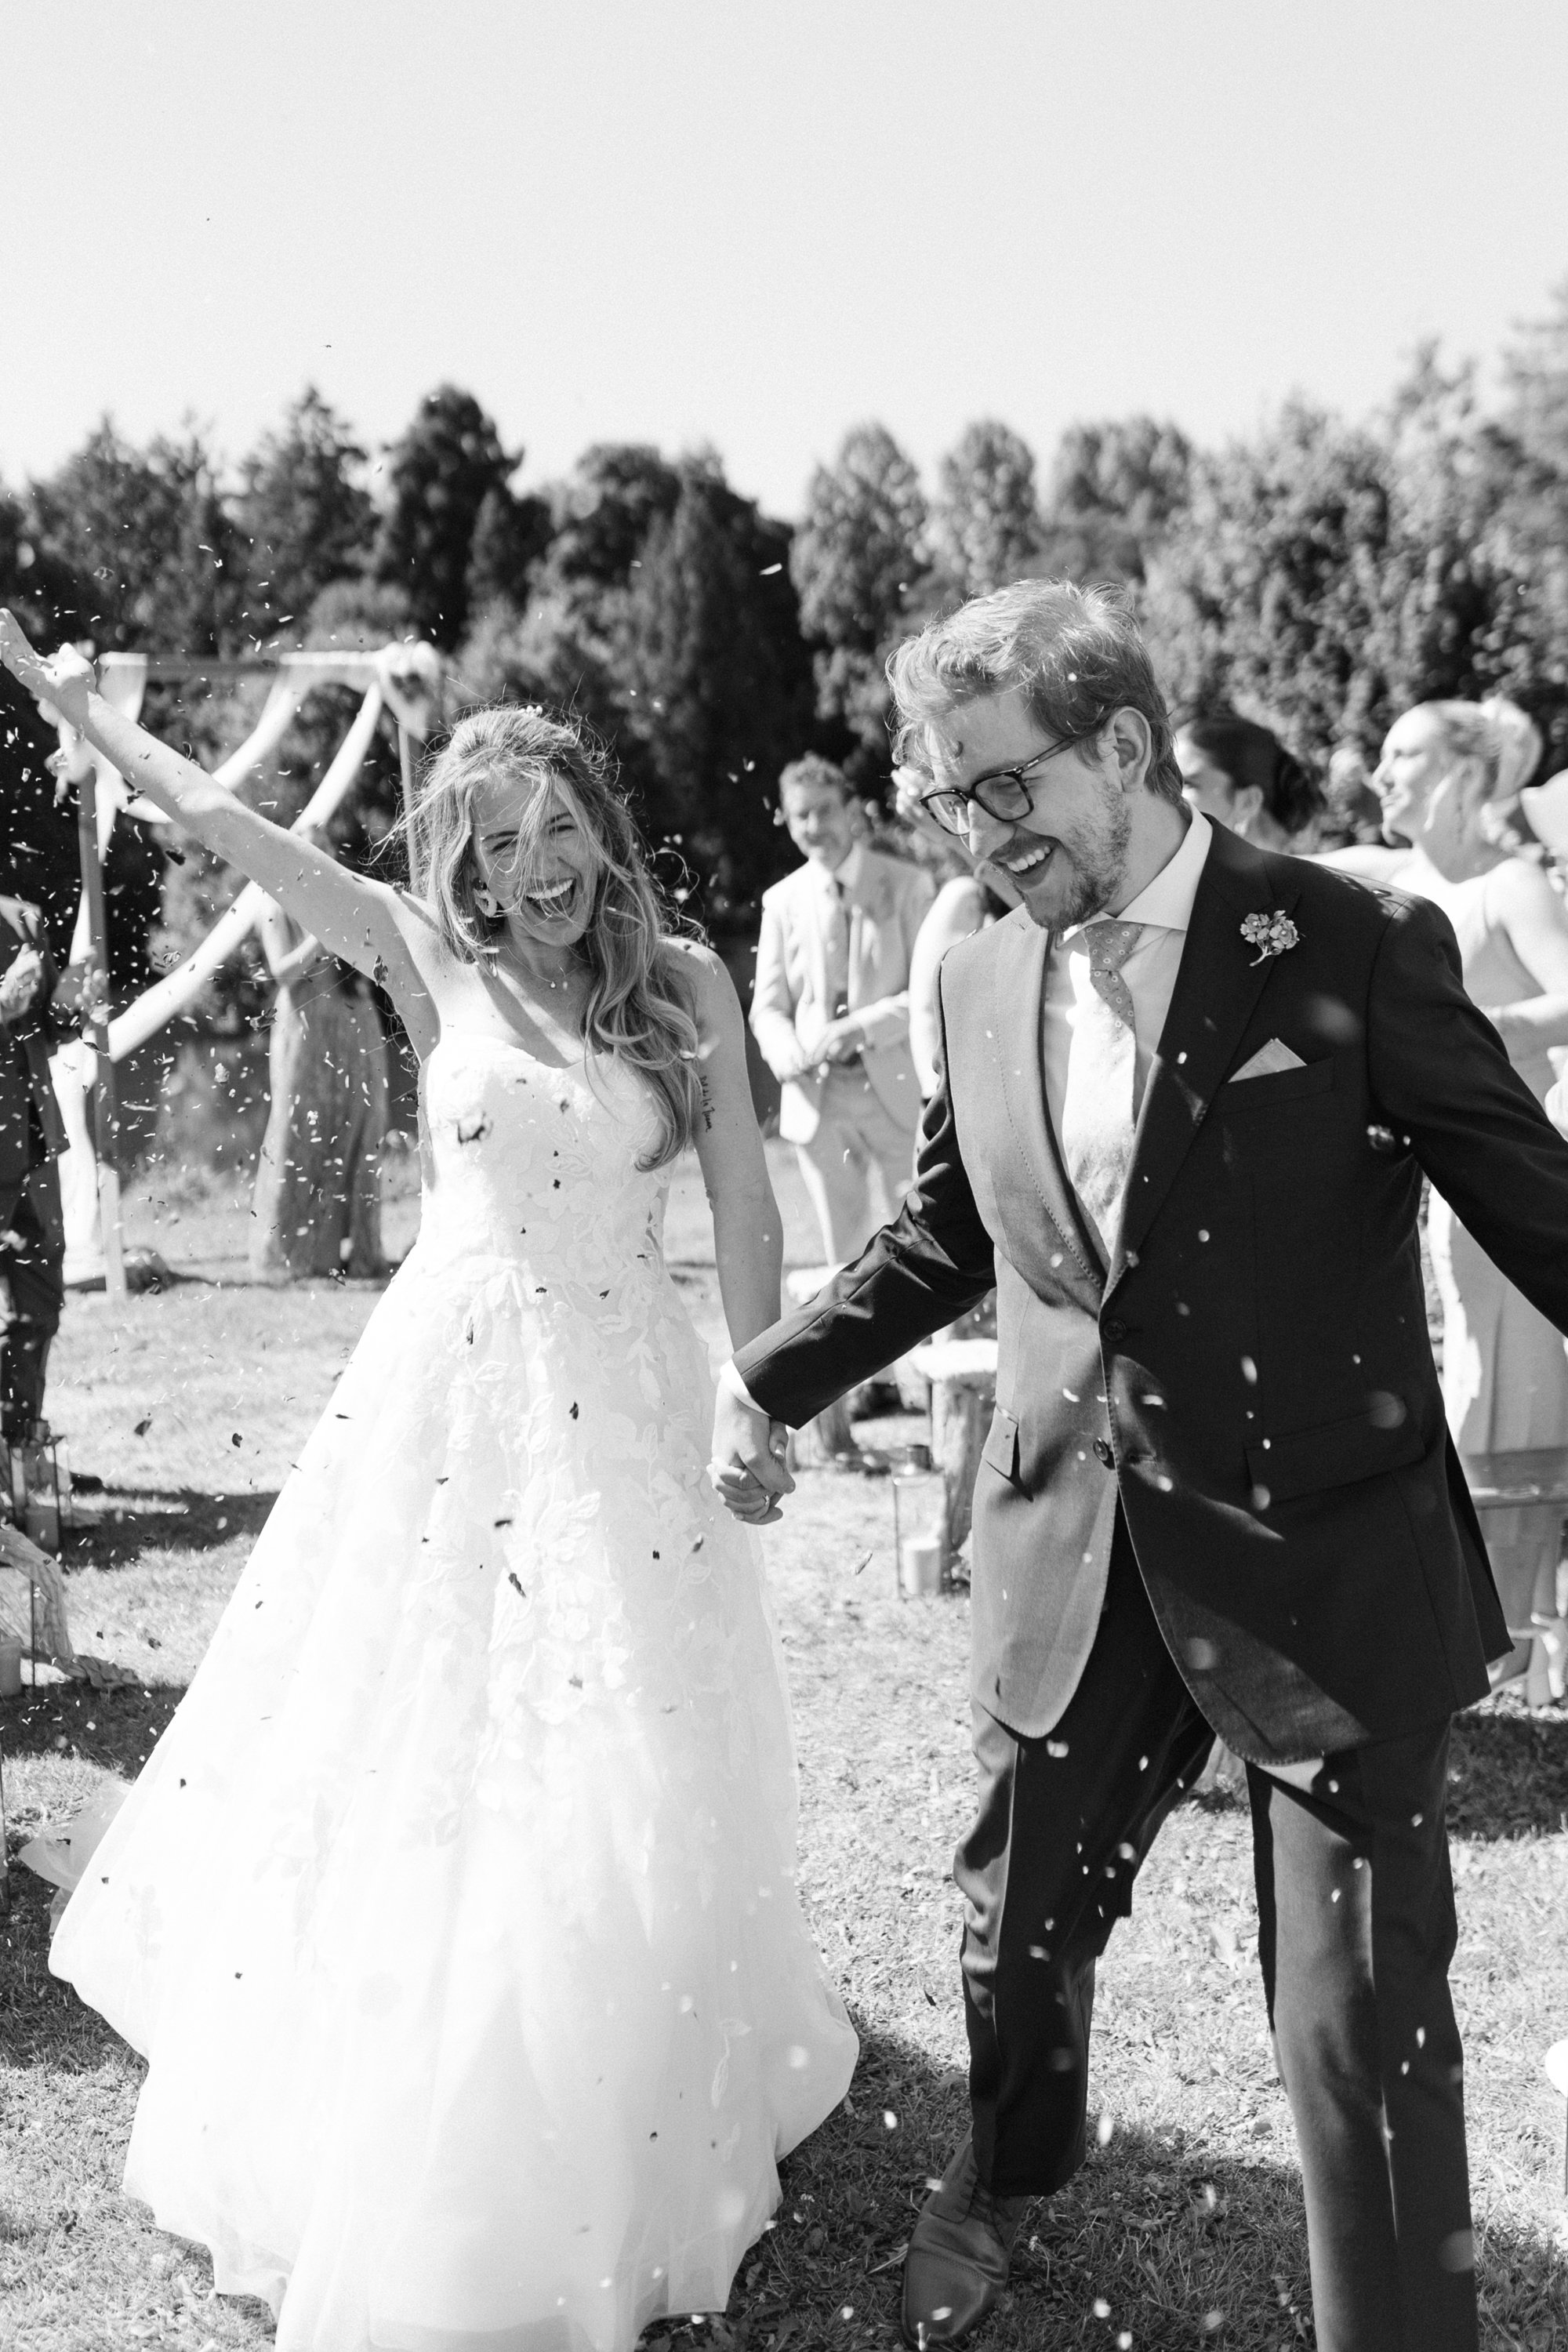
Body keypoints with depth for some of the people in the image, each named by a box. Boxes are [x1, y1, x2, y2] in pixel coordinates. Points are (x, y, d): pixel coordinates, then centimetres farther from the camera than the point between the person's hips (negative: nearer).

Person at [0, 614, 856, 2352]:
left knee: (629, 1775, 5)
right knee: (426, 1755, 8)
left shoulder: (685, 977, 0)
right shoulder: (432, 962, -2)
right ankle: (409, 2150, 30)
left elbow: (743, 1205, 4)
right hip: (456, 1389, 0)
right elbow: (218, 822, -5)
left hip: (630, 1399, 1)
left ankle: (627, 2135, 28)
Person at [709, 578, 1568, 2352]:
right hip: (1074, 1559, 5)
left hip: (1325, 1566, -5)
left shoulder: (1354, 948, -12)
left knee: (1364, 2025, 0)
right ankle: (1010, 2169, 53)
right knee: (1018, 1925, 22)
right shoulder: (982, 980, 4)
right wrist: (774, 1377, 11)